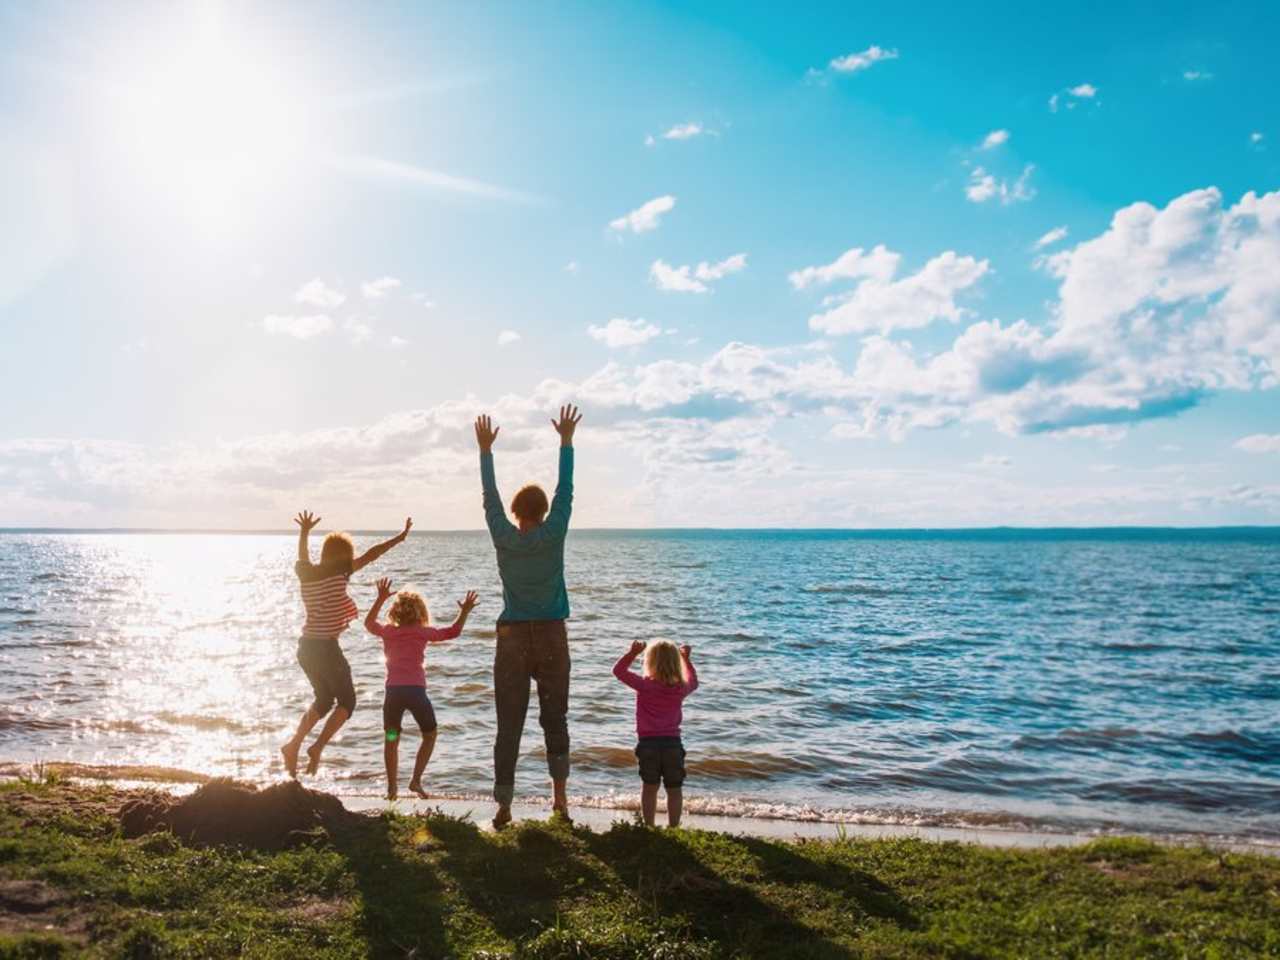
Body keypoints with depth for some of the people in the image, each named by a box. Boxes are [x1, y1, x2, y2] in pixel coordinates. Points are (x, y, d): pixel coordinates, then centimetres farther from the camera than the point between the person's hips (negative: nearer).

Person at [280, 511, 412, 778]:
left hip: (305, 648, 7)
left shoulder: (306, 574, 4)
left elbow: (303, 557, 26)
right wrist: (401, 537, 4)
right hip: (326, 648, -7)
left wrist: (304, 532, 42)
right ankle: (317, 748, -2)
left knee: (323, 699, 24)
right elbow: (370, 555, -6)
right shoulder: (339, 573, -11)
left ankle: (293, 744, 15)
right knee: (347, 701, 10)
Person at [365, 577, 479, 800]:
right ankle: (416, 780, 5)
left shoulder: (388, 631, 12)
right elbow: (453, 632, 12)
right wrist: (465, 612, 22)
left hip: (393, 691, 2)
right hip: (416, 690, -2)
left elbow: (369, 623, 32)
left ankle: (392, 787, 10)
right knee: (429, 735, 16)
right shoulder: (423, 632, 6)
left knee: (391, 739, 15)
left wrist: (381, 598, 32)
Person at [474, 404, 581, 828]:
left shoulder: (504, 538, -4)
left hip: (513, 638, 0)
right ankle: (559, 796, 10)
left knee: (508, 726, 2)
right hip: (551, 637, 0)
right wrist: (566, 441, 7)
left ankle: (503, 806, 2)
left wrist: (485, 450, 14)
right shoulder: (553, 536, -6)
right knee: (554, 719, 13)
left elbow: (490, 497, 6)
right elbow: (565, 491, 1)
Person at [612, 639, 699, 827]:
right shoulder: (680, 688, -1)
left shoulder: (644, 686, -10)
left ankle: (649, 826, 14)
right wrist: (686, 659, 27)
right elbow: (693, 682, 23)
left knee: (649, 787, 11)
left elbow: (618, 670, -4)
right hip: (673, 743, 1)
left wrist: (633, 652, -3)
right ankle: (673, 827, 13)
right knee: (674, 789, 11)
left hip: (648, 743, -1)